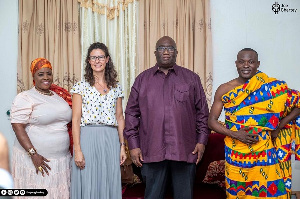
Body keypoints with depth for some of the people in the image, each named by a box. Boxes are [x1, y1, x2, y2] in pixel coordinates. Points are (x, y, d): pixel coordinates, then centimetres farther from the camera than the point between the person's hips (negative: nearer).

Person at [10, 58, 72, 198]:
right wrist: (33, 154, -20)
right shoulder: (25, 97, -5)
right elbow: (17, 127, -13)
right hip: (35, 159, -5)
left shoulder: (58, 97, 14)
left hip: (62, 159, 6)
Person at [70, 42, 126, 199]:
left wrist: (122, 145, 7)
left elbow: (119, 118, 13)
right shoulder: (81, 87, 1)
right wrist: (77, 149, -11)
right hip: (88, 138, -3)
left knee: (110, 184, 7)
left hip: (111, 140, 3)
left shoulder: (116, 87, 11)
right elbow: (76, 120, -3)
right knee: (87, 185, 0)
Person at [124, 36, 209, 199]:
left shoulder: (191, 78, 10)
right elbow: (131, 113, 9)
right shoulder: (142, 79, 11)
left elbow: (202, 111, 10)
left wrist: (201, 141, 2)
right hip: (151, 151, 0)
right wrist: (133, 145, 2)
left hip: (185, 150, 0)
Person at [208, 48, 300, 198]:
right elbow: (212, 121, 2)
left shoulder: (272, 87, -3)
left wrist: (279, 126, -6)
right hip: (235, 156, 1)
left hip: (263, 155, -1)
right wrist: (234, 134, -12)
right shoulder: (224, 90, 1)